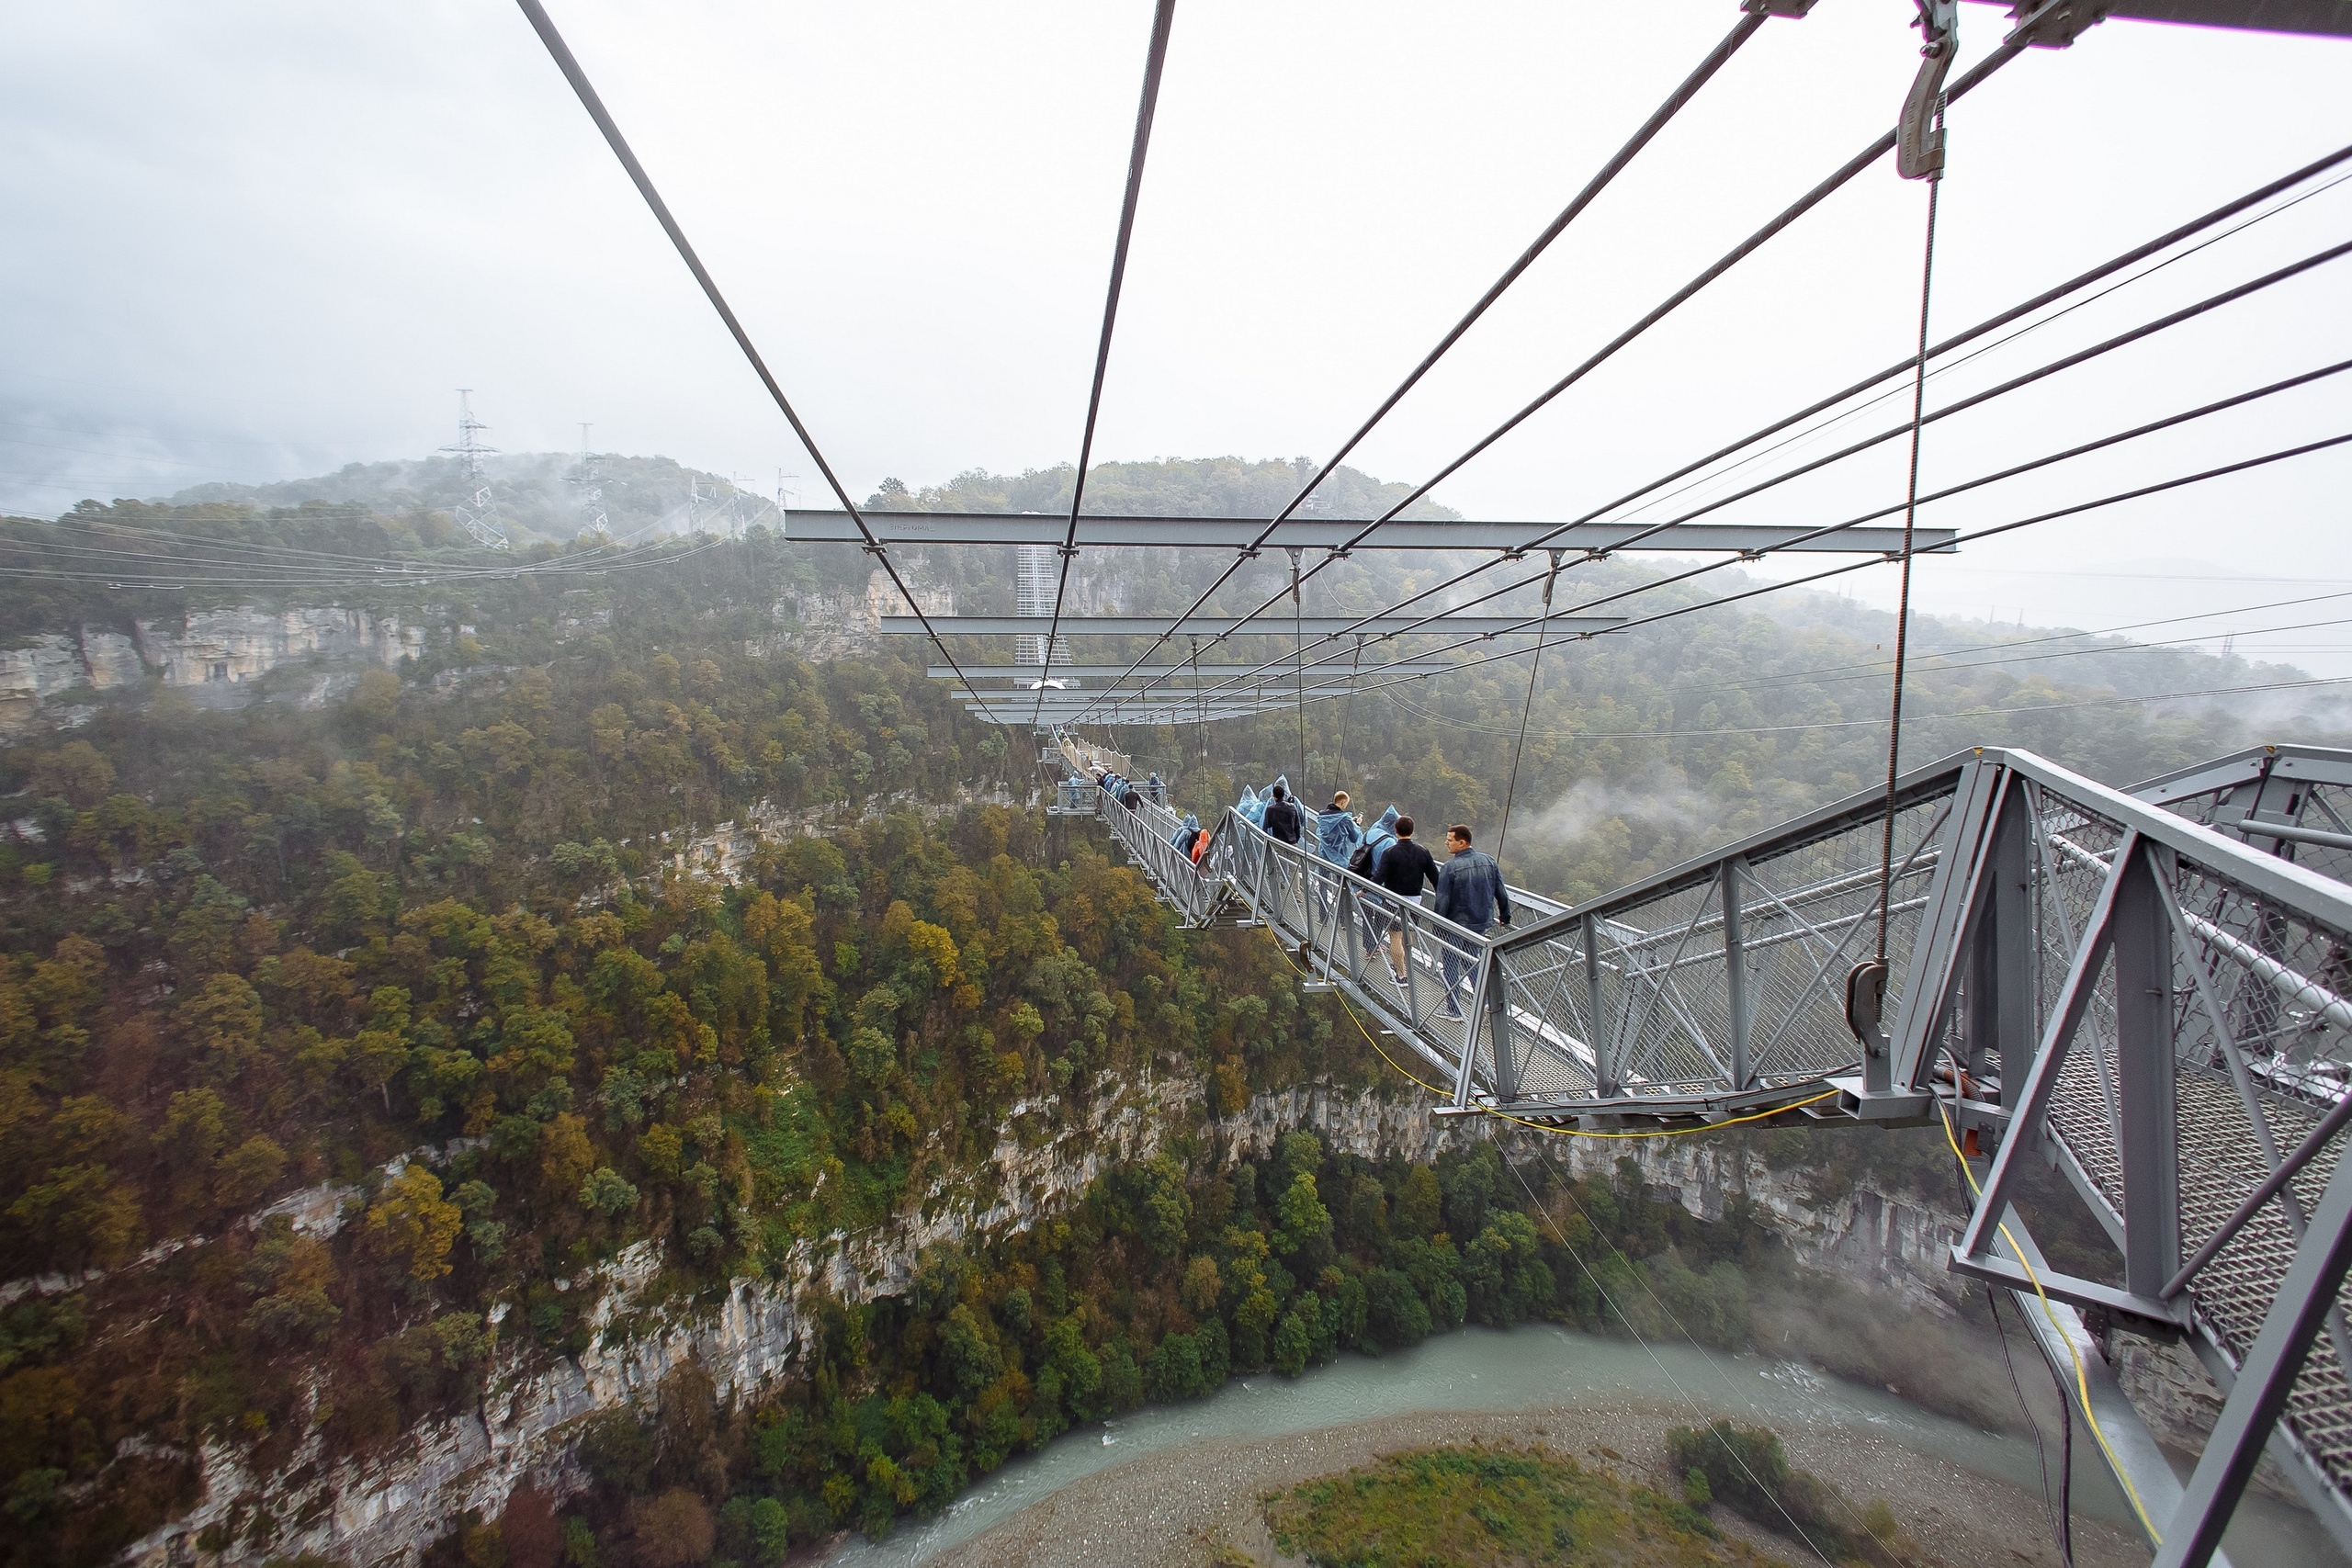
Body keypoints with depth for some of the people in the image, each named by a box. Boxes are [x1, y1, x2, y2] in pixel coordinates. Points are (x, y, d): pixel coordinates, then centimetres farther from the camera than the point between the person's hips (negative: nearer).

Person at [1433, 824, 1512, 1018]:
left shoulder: (1451, 867, -20)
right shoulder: (1489, 861, -4)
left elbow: (1442, 901, -17)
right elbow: (1502, 894, 4)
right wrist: (1505, 917, 18)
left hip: (1456, 927, -5)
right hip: (1482, 924, 5)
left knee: (1452, 967, 10)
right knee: (1472, 962, 22)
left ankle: (1453, 1010, 17)